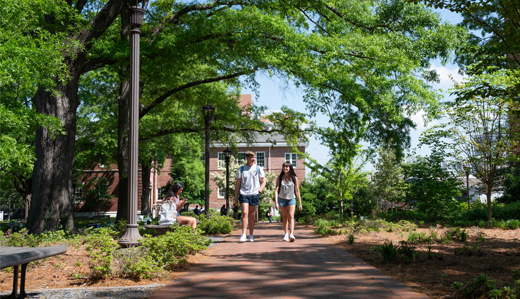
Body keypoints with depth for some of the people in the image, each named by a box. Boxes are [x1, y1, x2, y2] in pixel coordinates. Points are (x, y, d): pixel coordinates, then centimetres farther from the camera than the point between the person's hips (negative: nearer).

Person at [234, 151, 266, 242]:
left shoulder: (258, 169, 5)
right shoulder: (241, 169, 4)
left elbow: (263, 182, 12)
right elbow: (238, 184, 8)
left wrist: (259, 190, -6)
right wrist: (236, 198, 5)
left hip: (254, 194, 1)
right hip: (244, 194, -1)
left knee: (251, 214, 8)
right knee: (245, 213, -14)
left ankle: (251, 235, 16)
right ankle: (243, 235, -14)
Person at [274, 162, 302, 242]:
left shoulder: (294, 178, -2)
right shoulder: (279, 178, -1)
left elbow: (297, 191, 2)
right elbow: (276, 190, -3)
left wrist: (300, 203, 1)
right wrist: (276, 202, -13)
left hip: (291, 199, -2)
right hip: (282, 199, 2)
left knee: (291, 216, -17)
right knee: (284, 217, 9)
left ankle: (291, 234, -27)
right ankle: (286, 234, 19)